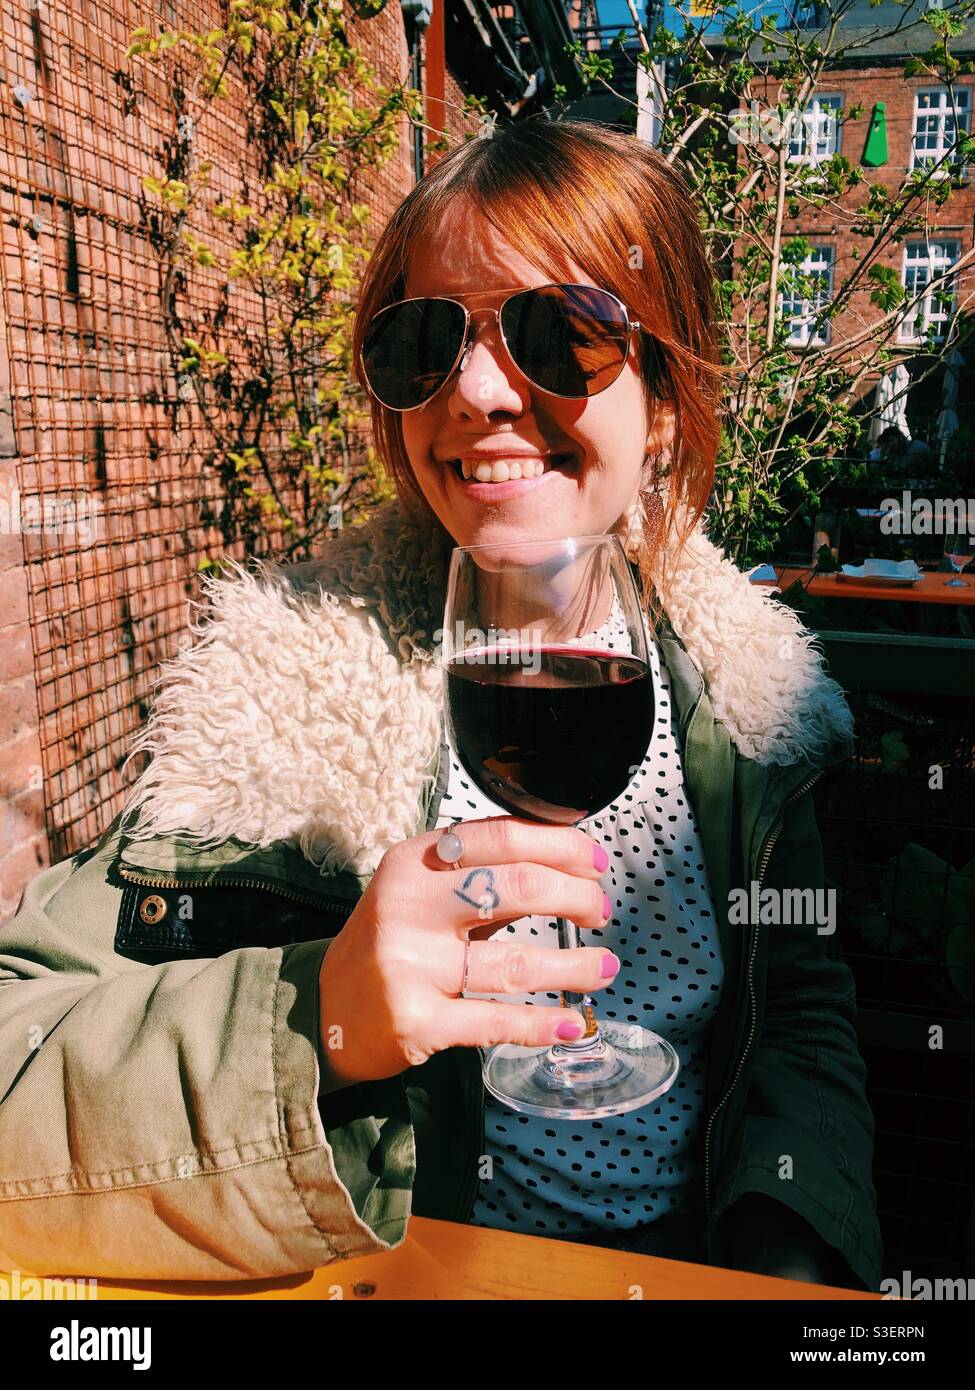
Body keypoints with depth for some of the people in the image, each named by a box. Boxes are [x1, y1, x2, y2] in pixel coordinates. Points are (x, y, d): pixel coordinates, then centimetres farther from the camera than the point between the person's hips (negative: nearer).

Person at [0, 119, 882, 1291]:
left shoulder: (747, 679, -4)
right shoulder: (280, 675, -15)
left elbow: (802, 1014, 4)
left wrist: (790, 1255, -11)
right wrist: (315, 1025, -32)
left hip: (700, 1263, 1)